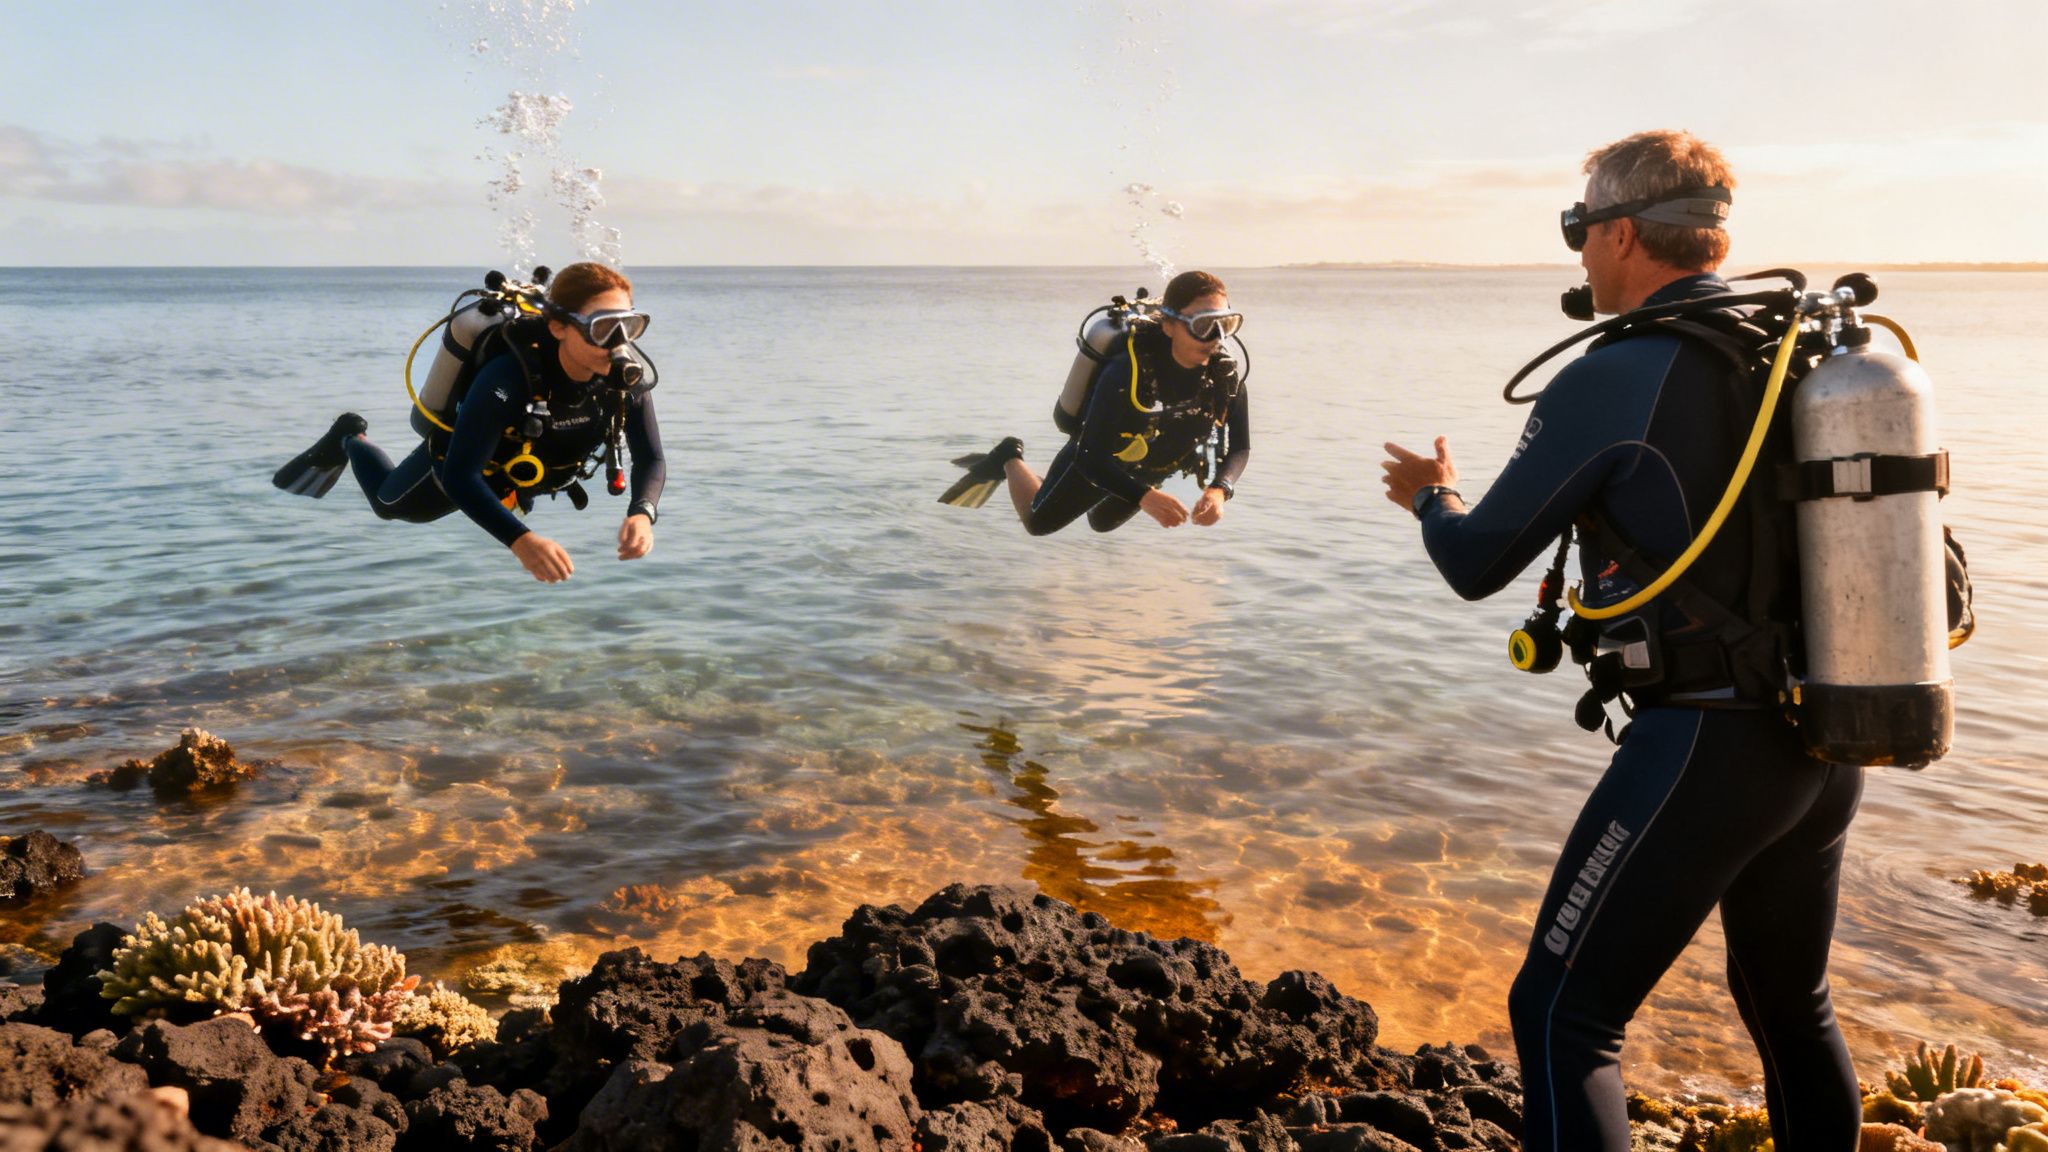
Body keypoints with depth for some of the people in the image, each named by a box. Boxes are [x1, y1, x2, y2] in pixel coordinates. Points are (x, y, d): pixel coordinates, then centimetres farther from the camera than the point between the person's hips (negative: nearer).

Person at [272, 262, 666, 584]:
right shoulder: (508, 376, -46)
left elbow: (651, 460, -27)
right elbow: (459, 477, -47)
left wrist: (641, 514, -49)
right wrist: (521, 540, -62)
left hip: (523, 473, 4)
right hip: (456, 465, -4)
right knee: (388, 505, 28)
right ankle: (349, 439, 54)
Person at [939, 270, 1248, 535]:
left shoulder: (1225, 377, -26)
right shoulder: (1127, 372, -41)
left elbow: (1239, 448, -17)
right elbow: (1092, 457, -39)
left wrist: (1218, 490, -39)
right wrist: (1144, 496, -55)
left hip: (1149, 472, 5)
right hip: (1093, 463, -5)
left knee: (1101, 524, 33)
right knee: (1038, 525, 18)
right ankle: (1009, 459, 41)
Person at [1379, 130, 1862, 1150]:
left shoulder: (1610, 383, -14)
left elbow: (1477, 566, -7)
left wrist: (1432, 499, 15)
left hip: (1705, 743, -8)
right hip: (1828, 745, 8)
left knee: (1561, 1015, 0)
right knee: (1790, 1001, 26)